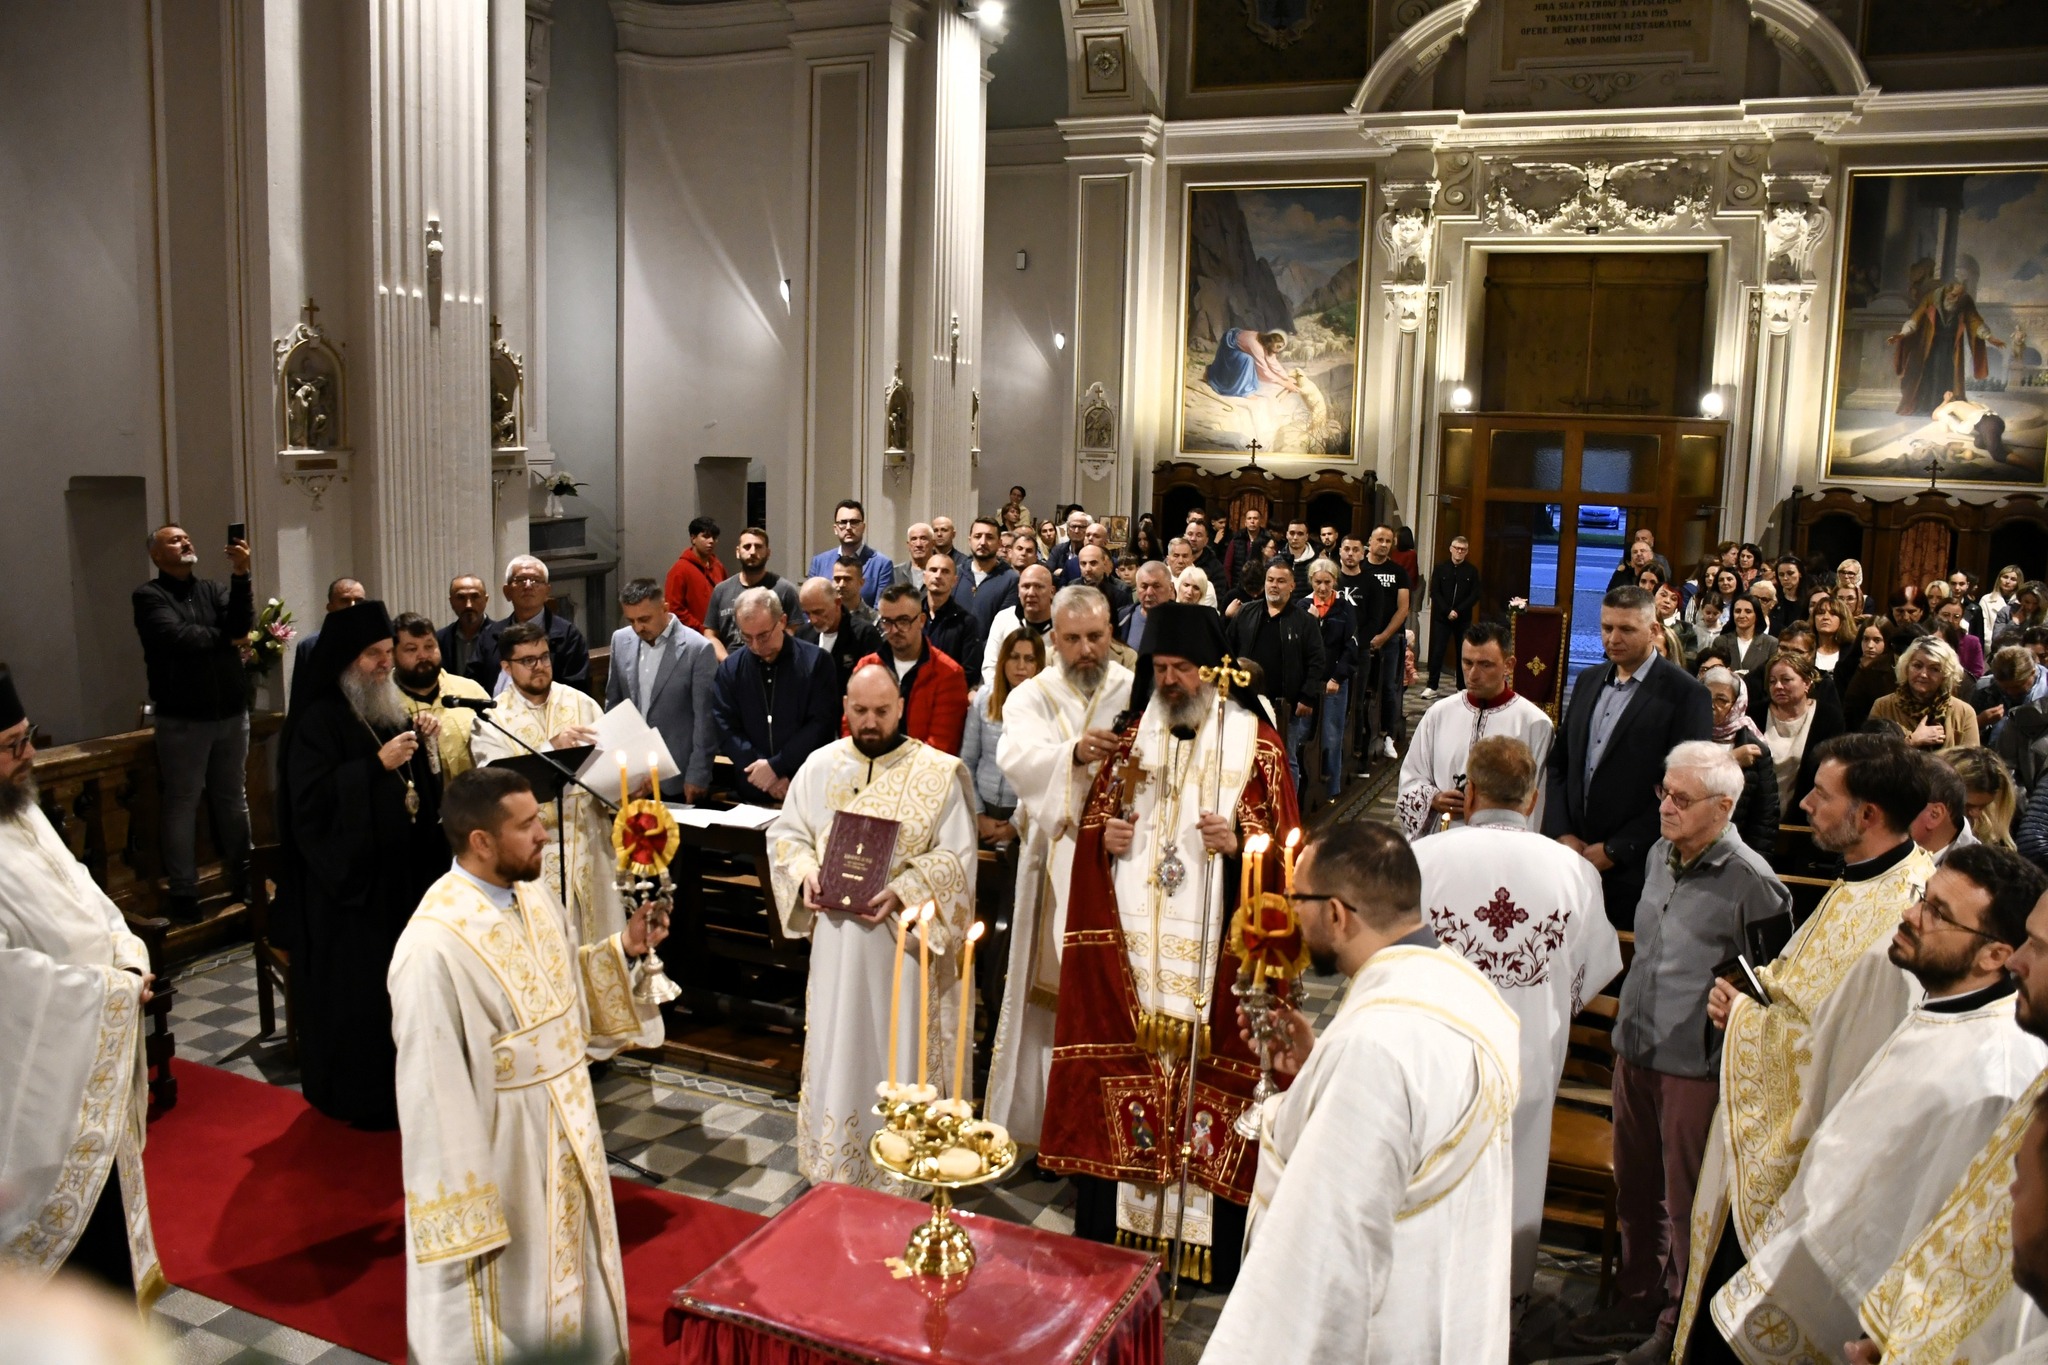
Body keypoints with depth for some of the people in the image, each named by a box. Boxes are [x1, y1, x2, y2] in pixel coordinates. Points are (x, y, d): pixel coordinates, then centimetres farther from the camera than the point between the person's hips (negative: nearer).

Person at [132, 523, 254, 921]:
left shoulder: (211, 589, 11)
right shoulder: (149, 596, -4)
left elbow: (242, 623, -7)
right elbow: (178, 636, -19)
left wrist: (240, 575, -19)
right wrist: (225, 637, -4)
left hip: (232, 714, 5)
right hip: (183, 720, -5)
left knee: (233, 799, 12)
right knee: (183, 804, 0)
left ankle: (243, 880, 20)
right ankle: (183, 894, 6)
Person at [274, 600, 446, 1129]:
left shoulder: (389, 709, 11)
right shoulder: (317, 721, -12)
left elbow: (420, 788, 18)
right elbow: (311, 798, -20)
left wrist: (424, 744, -1)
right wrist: (378, 764, -24)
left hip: (400, 870, 7)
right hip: (347, 877, -7)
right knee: (357, 986, -1)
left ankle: (397, 1083, 22)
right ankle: (360, 1096, 11)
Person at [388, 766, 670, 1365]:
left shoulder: (535, 894, -3)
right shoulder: (435, 946, -28)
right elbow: (436, 1091, -23)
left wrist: (624, 951, -5)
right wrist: (464, 1212, -19)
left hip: (564, 1134, 7)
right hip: (495, 1152, -7)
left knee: (564, 1278, 26)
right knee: (507, 1314, 13)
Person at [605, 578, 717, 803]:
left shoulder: (698, 648, -12)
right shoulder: (621, 640, 4)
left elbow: (705, 719, -10)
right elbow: (613, 702, 13)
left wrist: (697, 775, -11)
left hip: (676, 776, -4)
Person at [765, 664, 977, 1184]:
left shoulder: (939, 772, -6)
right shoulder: (820, 765, 5)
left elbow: (957, 857, -7)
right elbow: (785, 832, 12)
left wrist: (902, 893, -21)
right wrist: (805, 871, -9)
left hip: (904, 941, -3)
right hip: (835, 937, 3)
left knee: (898, 1058, 4)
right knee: (834, 1051, 10)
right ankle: (832, 1169, 25)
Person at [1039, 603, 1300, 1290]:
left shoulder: (1256, 744, 0)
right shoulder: (1131, 736, 11)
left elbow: (1287, 844, -2)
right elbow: (1094, 817, 18)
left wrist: (1241, 841, -20)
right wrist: (1103, 836, -4)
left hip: (1212, 955, -3)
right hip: (1127, 949, 3)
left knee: (1206, 1074, 0)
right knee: (1120, 1069, 5)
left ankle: (1210, 1245, 14)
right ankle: (1108, 1229, 19)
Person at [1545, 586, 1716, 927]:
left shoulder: (1686, 695, -7)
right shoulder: (1588, 681, 13)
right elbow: (1559, 763, 15)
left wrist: (1614, 851, -12)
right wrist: (1562, 834, 1)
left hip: (1635, 872, -5)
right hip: (1573, 858, 5)